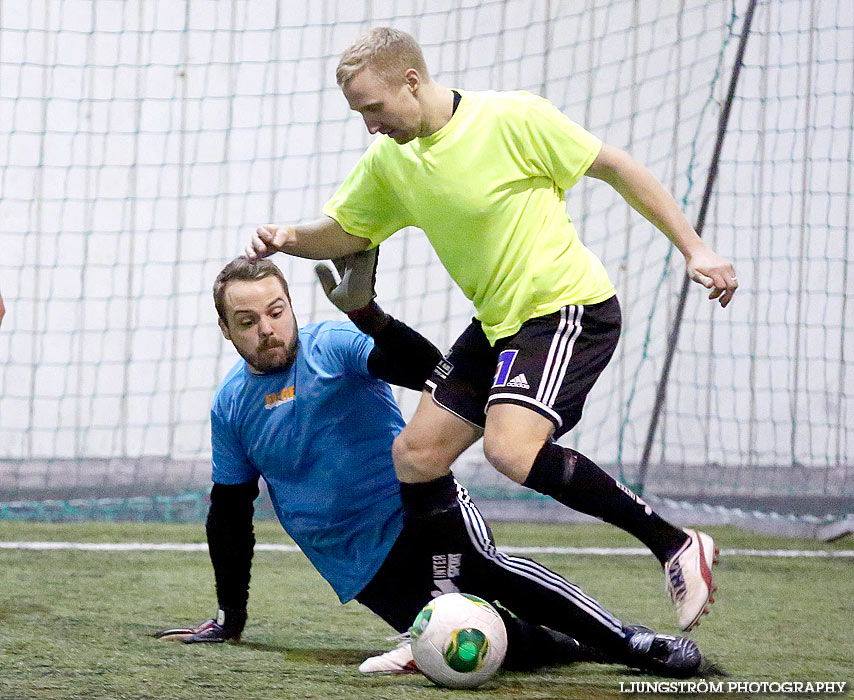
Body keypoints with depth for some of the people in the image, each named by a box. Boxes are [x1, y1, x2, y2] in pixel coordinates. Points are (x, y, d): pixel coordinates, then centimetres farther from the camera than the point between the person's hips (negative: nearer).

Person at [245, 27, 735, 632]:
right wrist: (290, 239, -6)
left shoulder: (513, 118, -17)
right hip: (498, 324, 8)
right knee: (417, 453, 4)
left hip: (571, 309, -8)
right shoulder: (388, 162, 3)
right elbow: (349, 231, 17)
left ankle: (676, 545, -19)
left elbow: (613, 167, -9)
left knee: (510, 448, -28)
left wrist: (693, 249, -10)